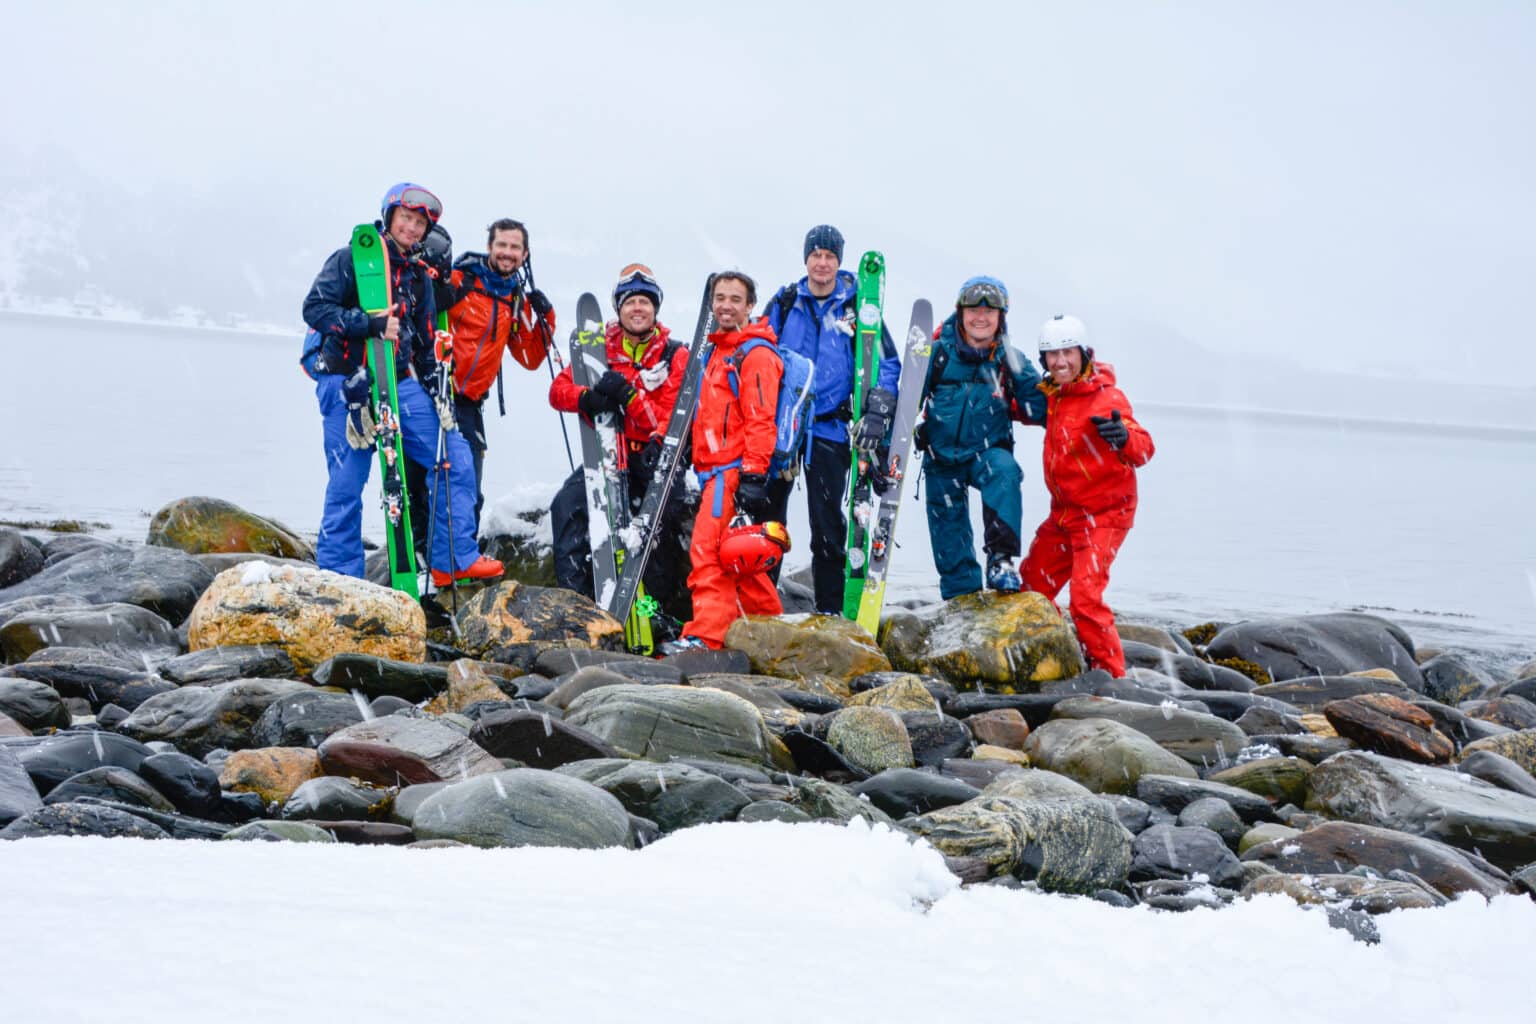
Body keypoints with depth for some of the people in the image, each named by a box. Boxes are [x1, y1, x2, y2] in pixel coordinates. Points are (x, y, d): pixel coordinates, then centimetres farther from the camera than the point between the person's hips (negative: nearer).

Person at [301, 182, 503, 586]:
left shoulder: (418, 276, 16)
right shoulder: (351, 259, -3)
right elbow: (315, 308, -15)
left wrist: (436, 393, 12)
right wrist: (370, 323, -25)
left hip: (400, 384, 6)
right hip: (347, 385, -6)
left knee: (456, 458, 0)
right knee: (346, 485, -6)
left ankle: (453, 560, 8)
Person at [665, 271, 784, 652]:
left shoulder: (755, 354, -7)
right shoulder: (718, 352, 22)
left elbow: (760, 421, -16)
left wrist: (753, 475, -23)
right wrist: (702, 471, 25)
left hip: (735, 470, -10)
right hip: (715, 471, 10)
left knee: (709, 549, -17)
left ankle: (705, 636, -20)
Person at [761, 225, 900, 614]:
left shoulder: (857, 308, 2)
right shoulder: (784, 304, 7)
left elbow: (888, 363, 2)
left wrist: (877, 415, -10)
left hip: (829, 428, -2)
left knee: (828, 524, -2)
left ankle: (830, 609, 5)